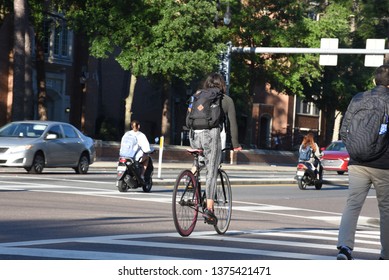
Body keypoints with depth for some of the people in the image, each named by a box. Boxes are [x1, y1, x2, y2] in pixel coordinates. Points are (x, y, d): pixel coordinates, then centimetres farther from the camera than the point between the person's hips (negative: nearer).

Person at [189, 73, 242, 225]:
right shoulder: (226, 100, 15)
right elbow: (232, 123, 14)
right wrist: (236, 145, 23)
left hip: (194, 135, 3)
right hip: (211, 134, -3)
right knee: (211, 172, -3)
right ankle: (209, 208, -9)